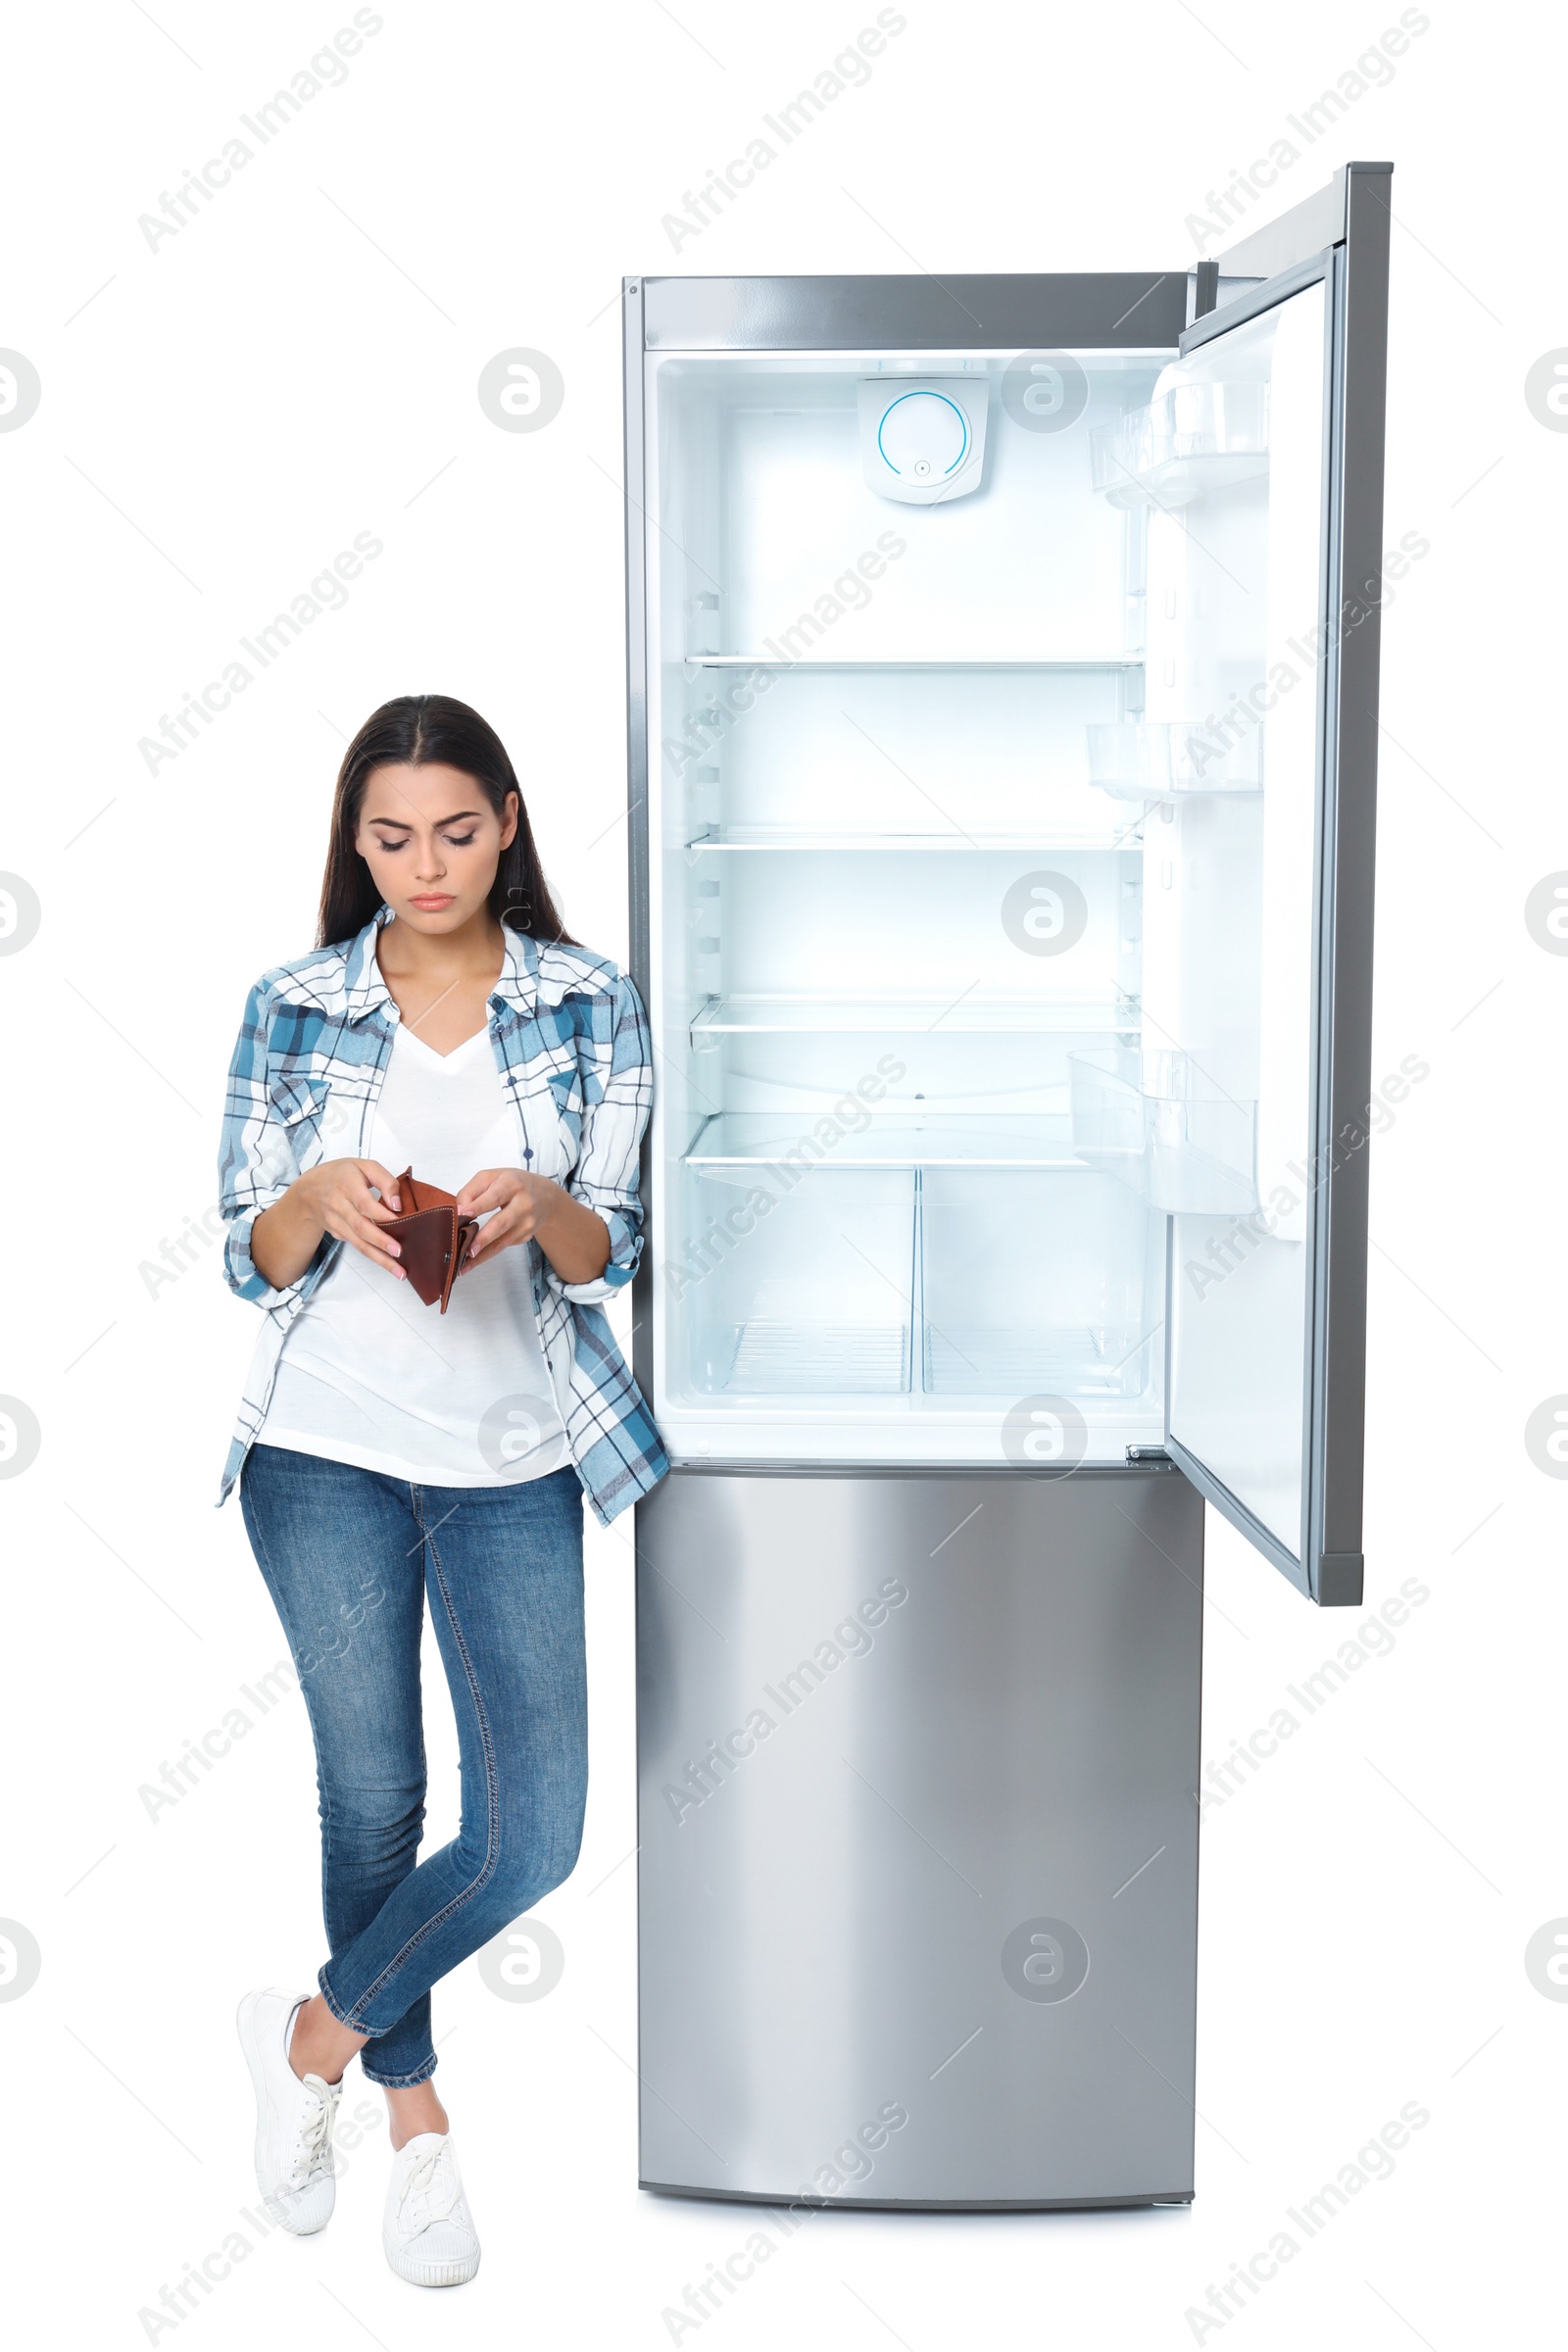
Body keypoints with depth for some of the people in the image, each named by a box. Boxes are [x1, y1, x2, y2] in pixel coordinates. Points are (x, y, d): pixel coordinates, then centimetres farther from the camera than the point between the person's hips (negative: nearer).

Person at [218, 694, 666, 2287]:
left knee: (533, 1834, -2)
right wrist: (321, 1199, -22)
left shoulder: (588, 1004, 0)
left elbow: (607, 1251, -3)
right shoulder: (294, 1007, 0)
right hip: (328, 1448, 0)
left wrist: (537, 1207, -26)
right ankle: (415, 2122, 30)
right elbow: (251, 1262, 1)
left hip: (512, 1458, 1)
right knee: (374, 1795, 8)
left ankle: (315, 2037, 23)